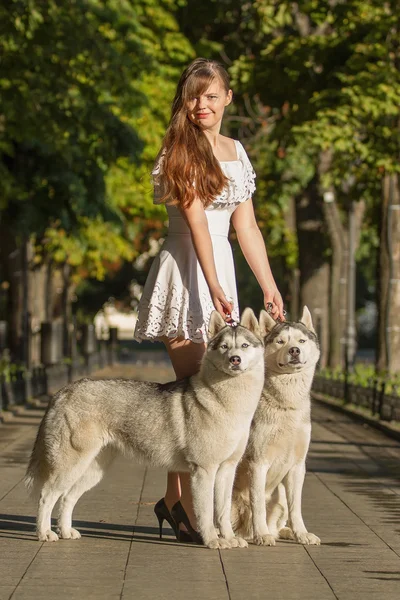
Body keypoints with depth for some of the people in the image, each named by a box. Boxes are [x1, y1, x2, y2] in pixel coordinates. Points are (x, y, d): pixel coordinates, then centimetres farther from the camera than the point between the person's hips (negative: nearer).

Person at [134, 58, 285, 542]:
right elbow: (195, 220, -15)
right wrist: (214, 288, -24)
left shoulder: (235, 152, 15)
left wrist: (269, 287, 12)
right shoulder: (181, 150, -5)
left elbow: (245, 227, 16)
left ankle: (174, 500, 13)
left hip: (221, 268, 7)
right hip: (185, 269, -6)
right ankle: (186, 507, -6)